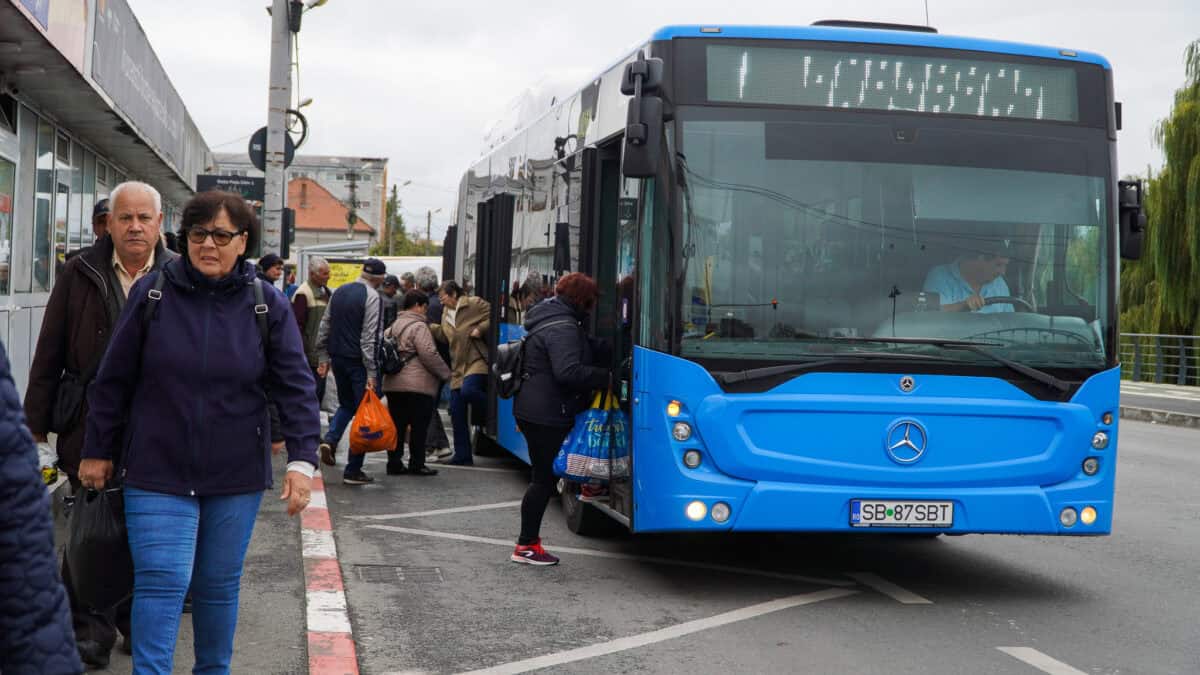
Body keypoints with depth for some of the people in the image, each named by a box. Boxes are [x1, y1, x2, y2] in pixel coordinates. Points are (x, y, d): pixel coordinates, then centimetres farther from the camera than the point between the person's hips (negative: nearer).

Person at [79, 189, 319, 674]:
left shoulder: (268, 306, -2)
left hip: (236, 474, 1)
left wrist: (302, 459, -14)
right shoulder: (151, 293, -3)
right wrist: (97, 451, 5)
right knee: (161, 581, -9)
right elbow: (114, 380, 3)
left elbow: (295, 387, -4)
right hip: (157, 472, -1)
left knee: (219, 584, 13)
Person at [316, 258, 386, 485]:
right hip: (359, 361, -7)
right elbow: (369, 337, -18)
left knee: (346, 404, 25)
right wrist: (371, 372, -18)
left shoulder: (339, 292, 9)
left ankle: (330, 440, 0)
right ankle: (353, 471, 1)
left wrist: (323, 356, 19)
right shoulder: (372, 296, -13)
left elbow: (325, 325, 13)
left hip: (338, 358, 7)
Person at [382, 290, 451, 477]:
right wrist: (445, 373, -5)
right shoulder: (419, 326, -10)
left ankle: (394, 463, 11)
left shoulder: (394, 326, 17)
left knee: (397, 425, 10)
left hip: (393, 384, 8)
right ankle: (416, 463, 5)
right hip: (418, 384, -8)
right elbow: (429, 354, -15)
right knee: (419, 426, 1)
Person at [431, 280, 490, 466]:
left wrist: (480, 329, -16)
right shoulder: (446, 314, 19)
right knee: (457, 413, 5)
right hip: (458, 366, 8)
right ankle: (462, 455, 12)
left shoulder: (475, 304, -4)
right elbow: (445, 336, 20)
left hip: (477, 360, -8)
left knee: (468, 391, -36)